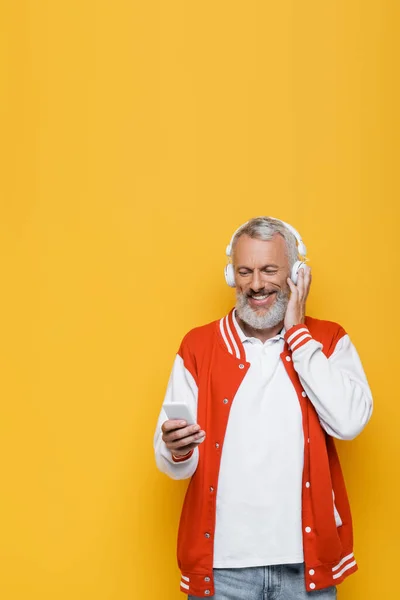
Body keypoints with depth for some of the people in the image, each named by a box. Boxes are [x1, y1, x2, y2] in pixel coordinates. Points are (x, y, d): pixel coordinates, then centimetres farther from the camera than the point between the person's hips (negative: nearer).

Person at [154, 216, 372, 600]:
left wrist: (296, 333, -11)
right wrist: (177, 450, -25)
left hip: (306, 558, 0)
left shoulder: (329, 341, 1)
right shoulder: (198, 346, 0)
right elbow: (175, 463, -2)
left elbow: (350, 421, -17)